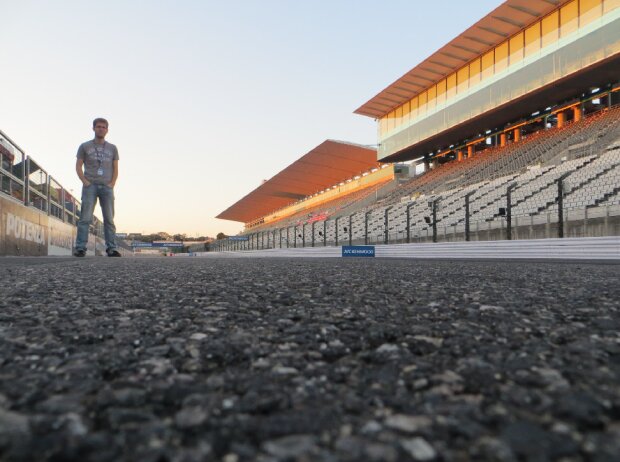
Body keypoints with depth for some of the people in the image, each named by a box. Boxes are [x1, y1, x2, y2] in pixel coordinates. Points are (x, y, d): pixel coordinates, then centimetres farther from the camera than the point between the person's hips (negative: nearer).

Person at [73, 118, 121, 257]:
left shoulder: (112, 148, 18)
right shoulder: (85, 146, 12)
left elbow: (115, 169, 14)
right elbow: (78, 166, 8)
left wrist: (112, 183, -1)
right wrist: (85, 182, -7)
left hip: (107, 187, 2)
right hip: (90, 186, -2)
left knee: (109, 219, -1)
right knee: (85, 218, -9)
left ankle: (111, 248, -2)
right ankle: (80, 248, -10)